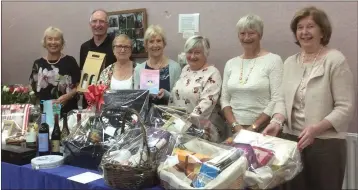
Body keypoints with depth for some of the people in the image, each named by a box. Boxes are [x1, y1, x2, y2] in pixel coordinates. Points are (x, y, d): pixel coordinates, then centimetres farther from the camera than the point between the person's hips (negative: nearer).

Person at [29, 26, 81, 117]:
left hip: (67, 111, -2)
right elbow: (32, 87, 13)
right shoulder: (38, 63, 8)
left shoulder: (70, 61, 0)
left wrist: (67, 96, -15)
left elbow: (79, 86, 0)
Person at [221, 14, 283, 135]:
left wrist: (253, 128, -13)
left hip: (263, 130, -3)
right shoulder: (230, 63, 9)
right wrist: (235, 126, -5)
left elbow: (276, 101, -11)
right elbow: (224, 99, 8)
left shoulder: (273, 60, -4)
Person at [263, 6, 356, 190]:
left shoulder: (335, 60, -9)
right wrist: (277, 121, -8)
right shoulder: (290, 62, 9)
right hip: (292, 139, 5)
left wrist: (316, 128, -24)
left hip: (326, 143, -5)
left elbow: (346, 107, -12)